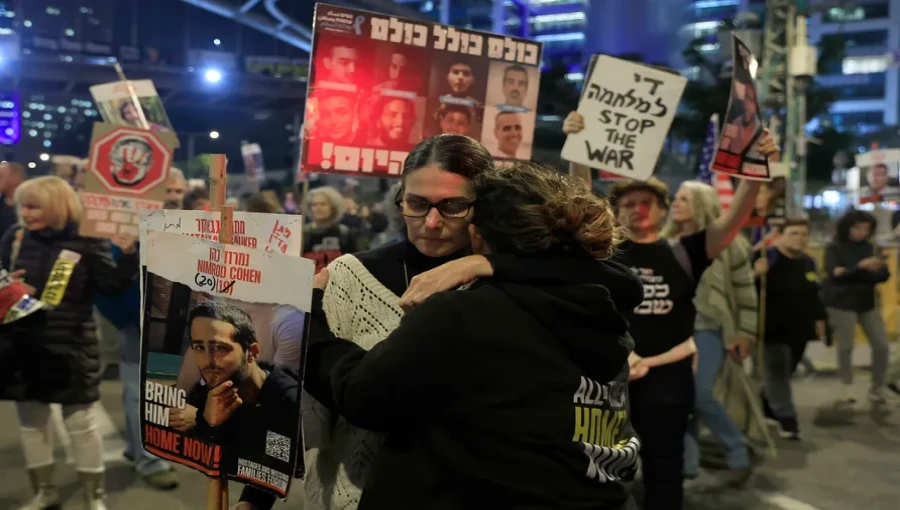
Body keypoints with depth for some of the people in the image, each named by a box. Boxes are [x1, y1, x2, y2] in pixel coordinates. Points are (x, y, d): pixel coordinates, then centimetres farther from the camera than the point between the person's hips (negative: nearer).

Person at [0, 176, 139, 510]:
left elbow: (114, 285, -14)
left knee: (81, 422, 5)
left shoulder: (86, 242, -10)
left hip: (71, 349, -5)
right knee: (31, 421, 16)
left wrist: (127, 254, -29)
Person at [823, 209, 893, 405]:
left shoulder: (870, 247, 6)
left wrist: (850, 272, -19)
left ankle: (877, 387, 16)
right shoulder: (834, 248, -5)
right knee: (846, 346, -5)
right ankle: (847, 386, 14)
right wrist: (860, 266, -29)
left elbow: (884, 275, -3)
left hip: (868, 303, 4)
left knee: (881, 345, 0)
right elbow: (834, 274, -16)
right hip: (841, 304, -4)